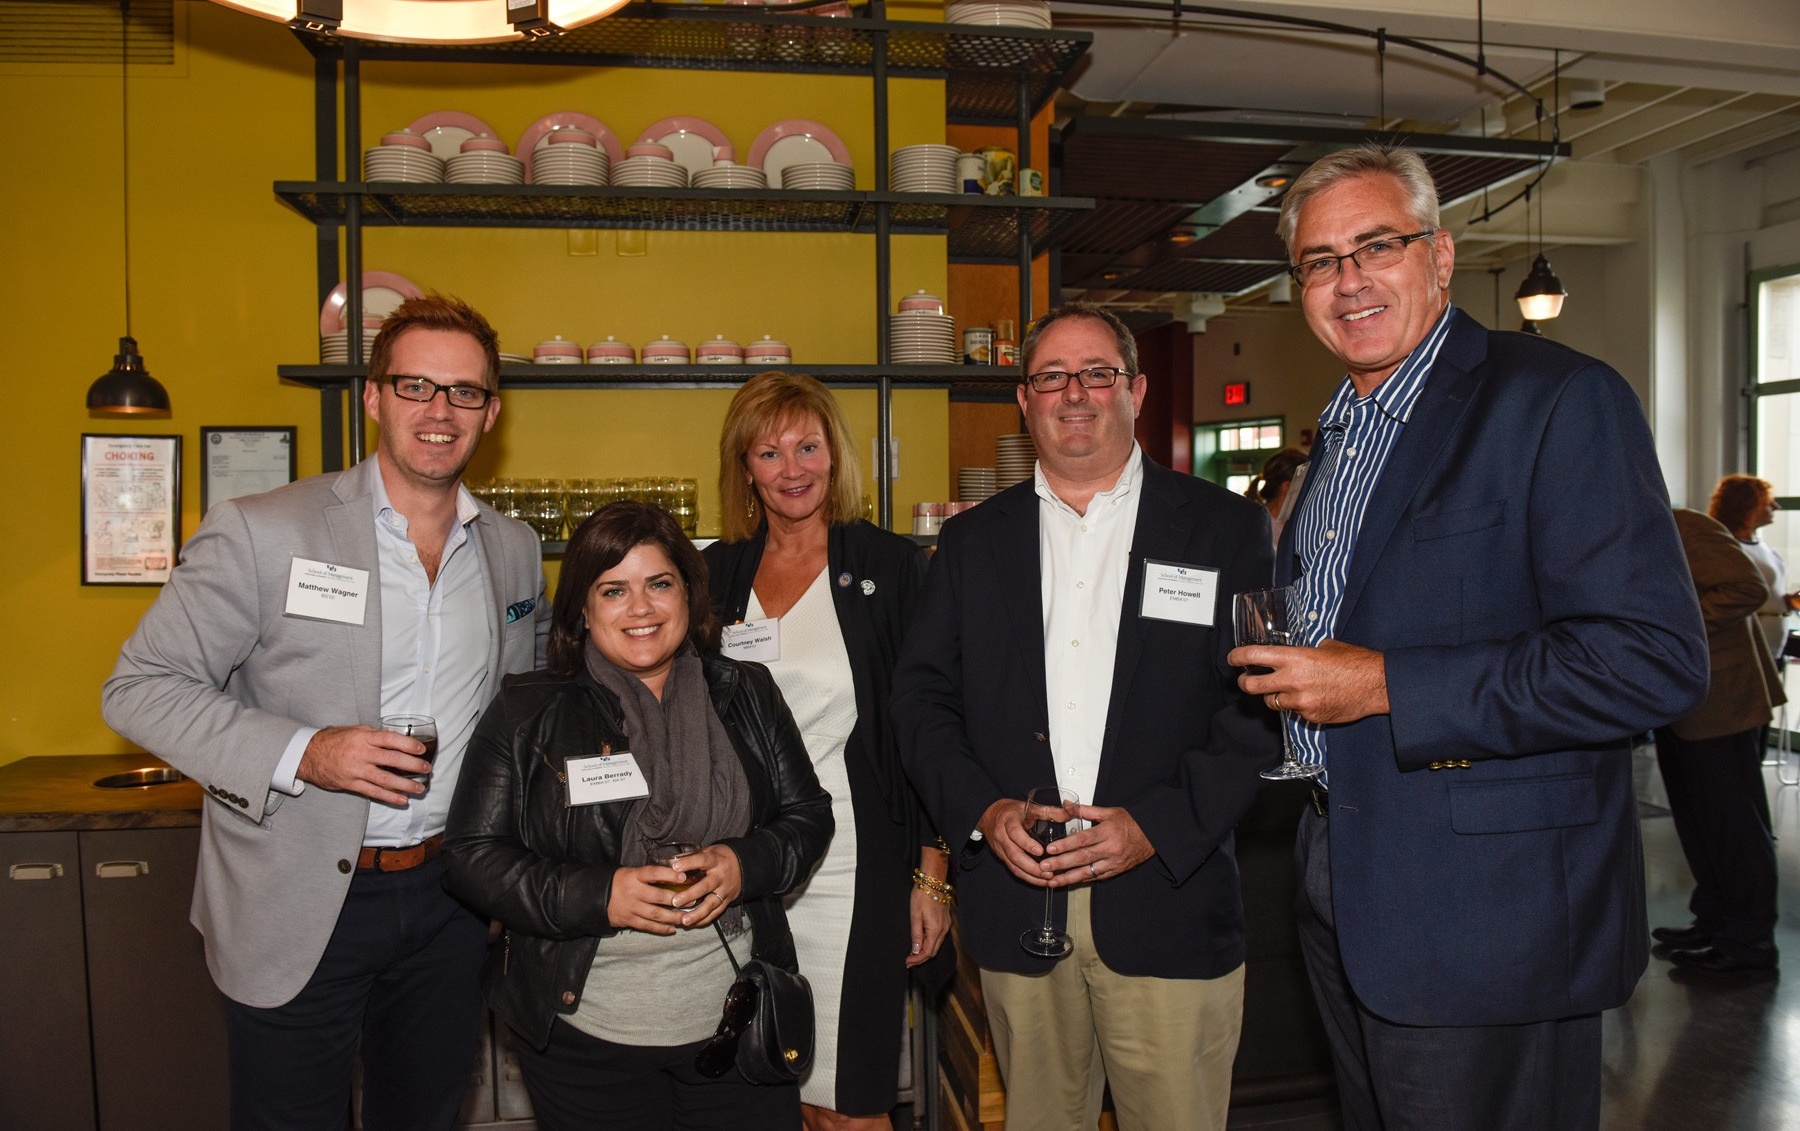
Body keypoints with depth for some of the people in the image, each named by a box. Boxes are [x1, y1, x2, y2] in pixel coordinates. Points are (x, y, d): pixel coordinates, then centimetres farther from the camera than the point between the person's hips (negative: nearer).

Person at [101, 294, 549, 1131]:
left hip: (449, 898, 4)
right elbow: (140, 688, -9)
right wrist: (302, 753, -22)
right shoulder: (259, 532, -11)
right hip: (297, 908, -4)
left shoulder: (515, 549, 4)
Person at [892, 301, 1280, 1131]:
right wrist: (982, 810, -9)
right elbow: (921, 694, 6)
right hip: (1014, 899, 2)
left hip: (1167, 903, -2)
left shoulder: (1227, 529, 1)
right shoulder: (973, 540, 10)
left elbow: (1258, 703, -4)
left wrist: (1157, 827, -14)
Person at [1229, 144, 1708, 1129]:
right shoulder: (1340, 433, 14)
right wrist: (1282, 666, 4)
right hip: (1341, 885, 8)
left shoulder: (1557, 400, -14)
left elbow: (1654, 660, -22)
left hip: (1489, 917, -8)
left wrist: (1385, 686, -23)